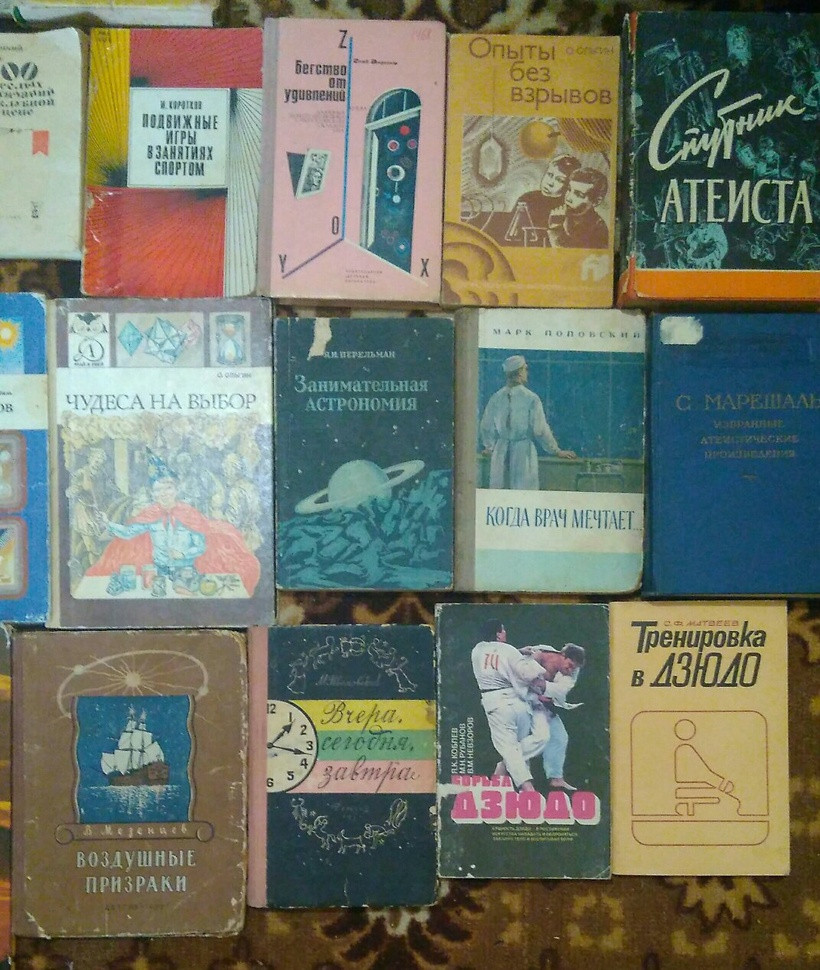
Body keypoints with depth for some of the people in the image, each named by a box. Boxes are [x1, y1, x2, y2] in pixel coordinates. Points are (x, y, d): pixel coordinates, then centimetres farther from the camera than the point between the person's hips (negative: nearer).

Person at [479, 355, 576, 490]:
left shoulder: (496, 397, 2)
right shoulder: (531, 398, -10)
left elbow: (486, 427, 9)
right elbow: (540, 430, -9)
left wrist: (490, 447, 28)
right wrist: (557, 451, 3)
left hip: (501, 451, 4)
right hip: (523, 451, -4)